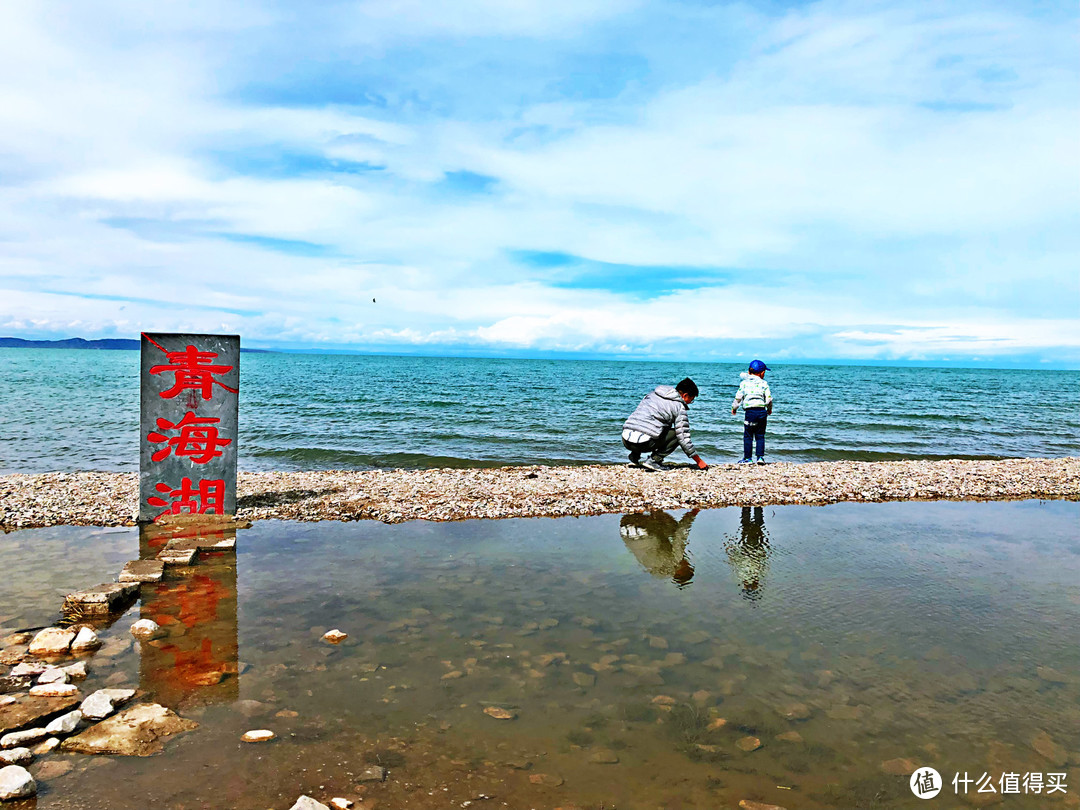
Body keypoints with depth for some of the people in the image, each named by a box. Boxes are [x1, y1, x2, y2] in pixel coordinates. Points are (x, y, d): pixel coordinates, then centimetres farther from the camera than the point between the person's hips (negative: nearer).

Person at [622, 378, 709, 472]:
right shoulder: (679, 407, 3)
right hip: (643, 443, -7)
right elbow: (684, 438, 1)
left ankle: (634, 457, 19)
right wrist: (699, 461, 12)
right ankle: (654, 460, -2)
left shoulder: (652, 394, 21)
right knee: (677, 435, 9)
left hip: (625, 441, 7)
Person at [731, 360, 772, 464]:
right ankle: (760, 457, 6)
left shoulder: (744, 383, 5)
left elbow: (738, 397, 3)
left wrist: (734, 408, 18)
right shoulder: (764, 383, 7)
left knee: (748, 436, 4)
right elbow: (769, 398, 4)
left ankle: (747, 458, 5)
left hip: (750, 411, -2)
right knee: (760, 436, 10)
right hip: (762, 411, 2)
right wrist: (769, 409, 21)